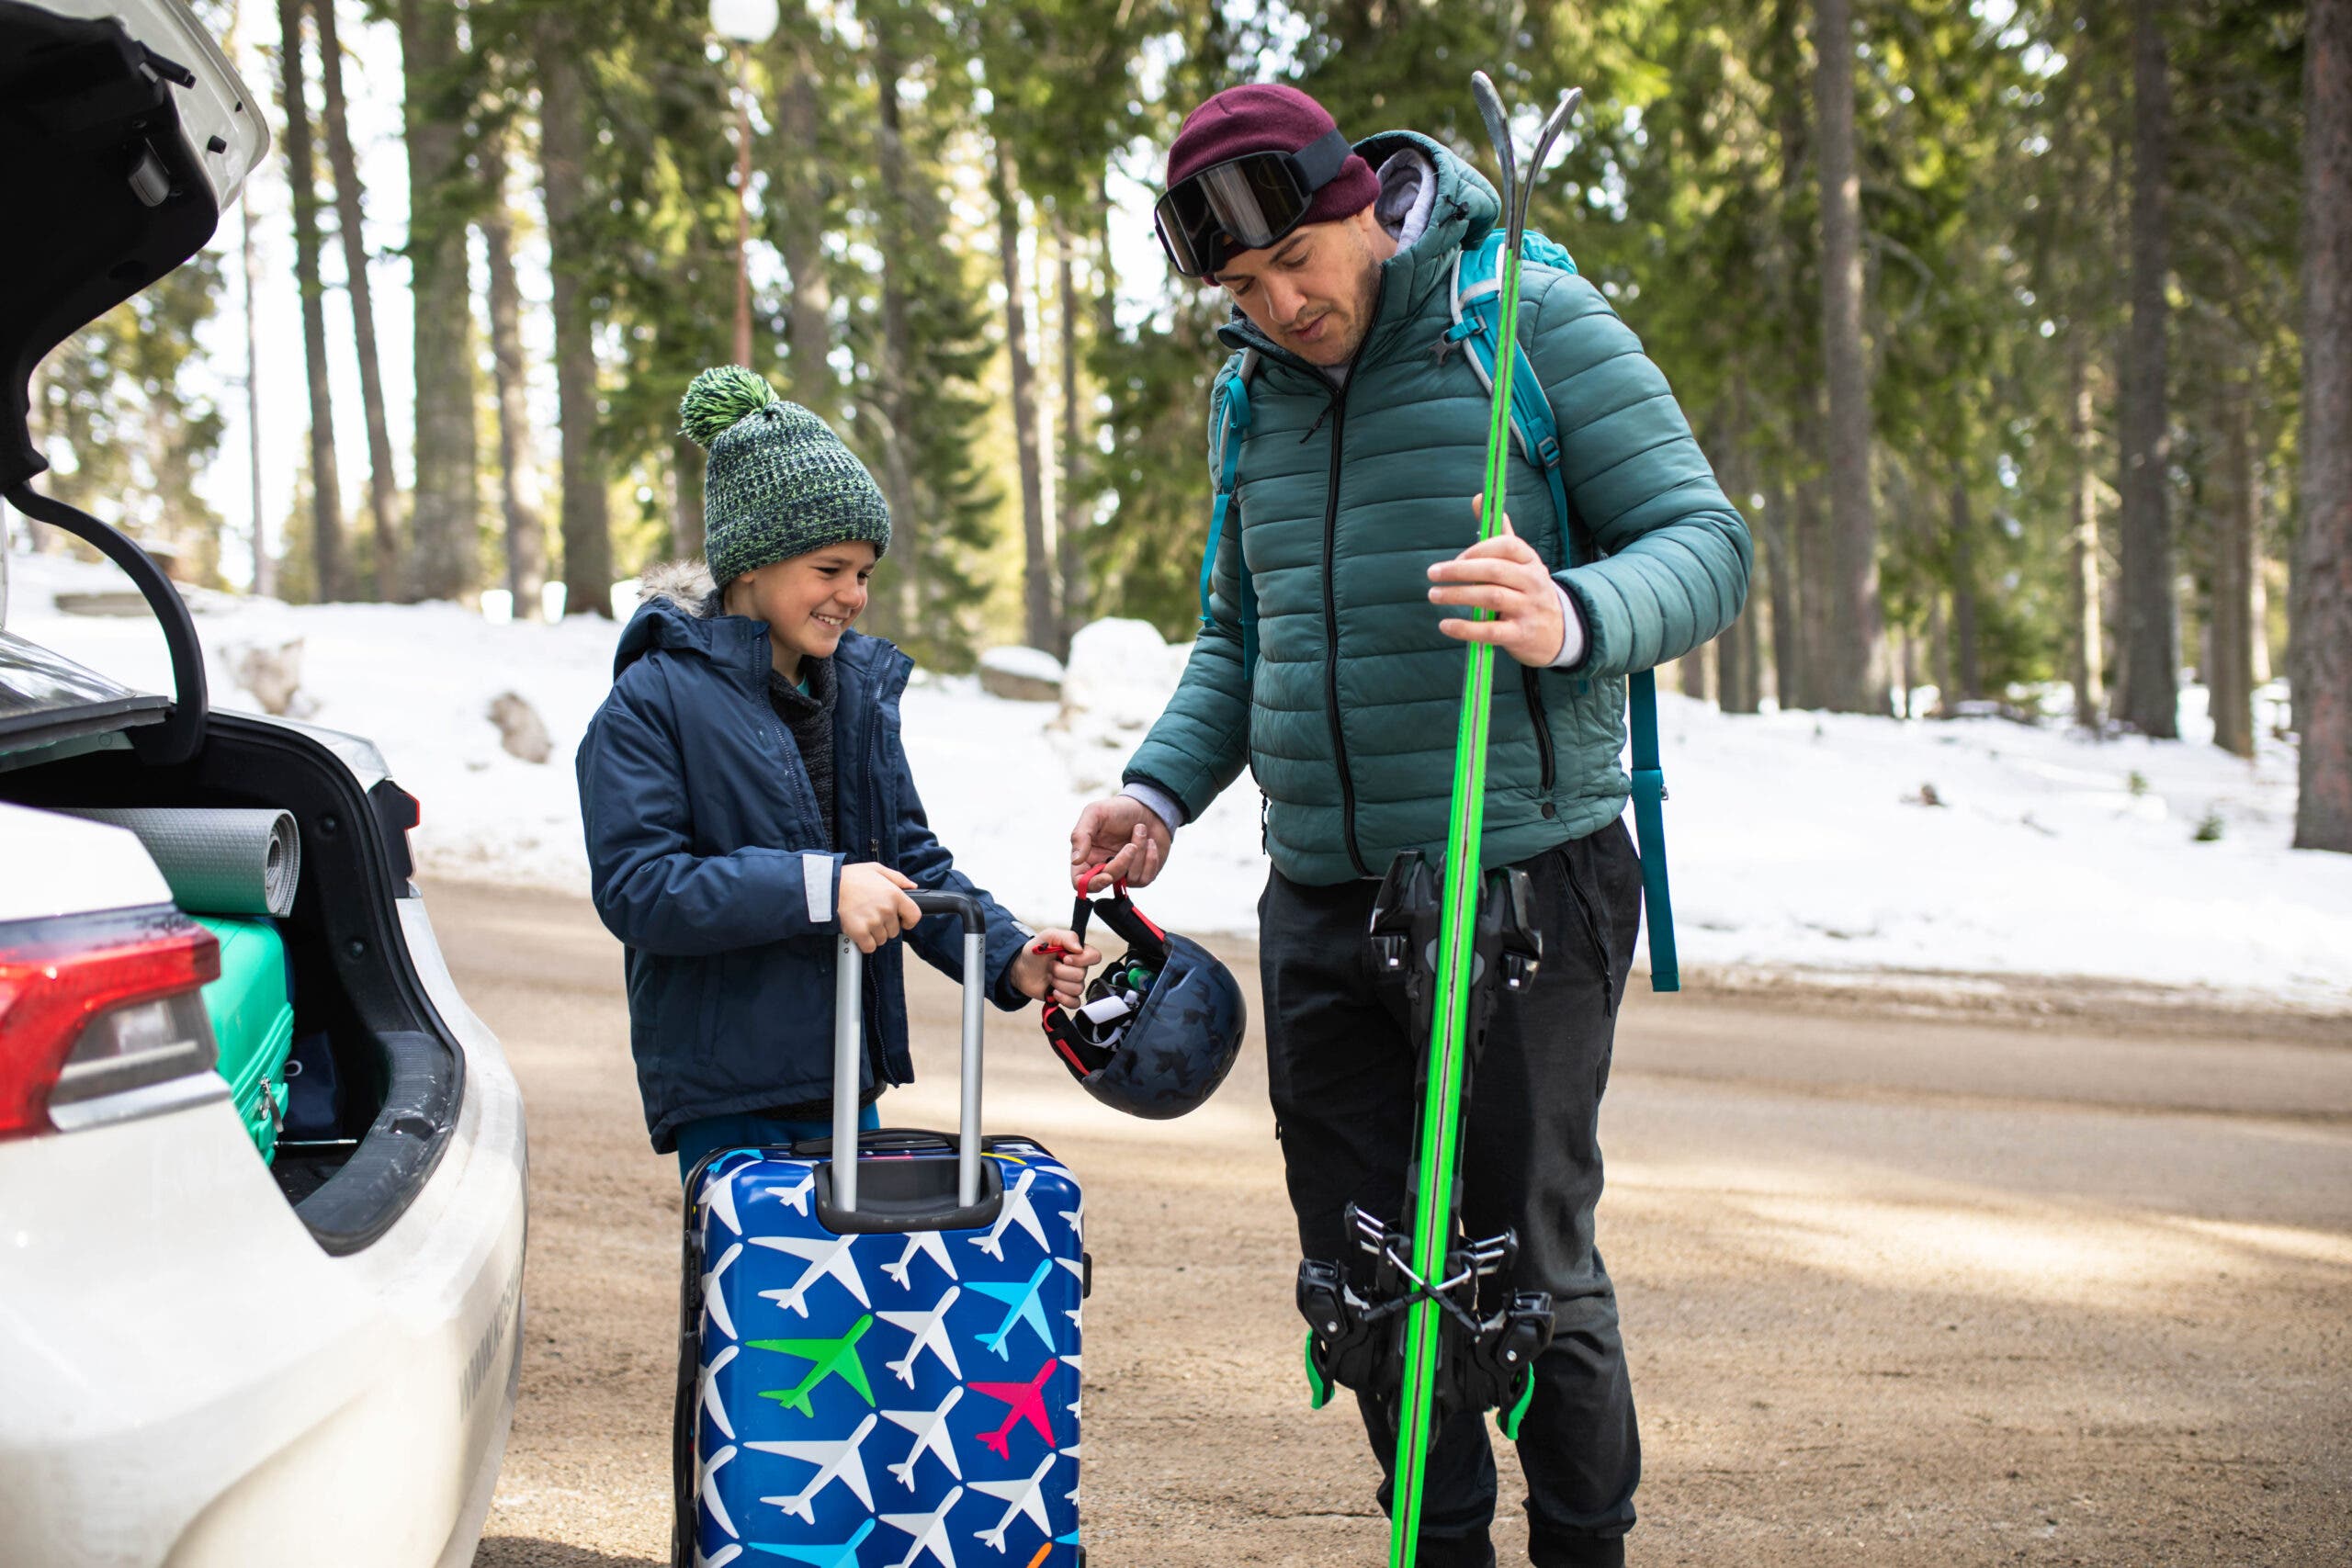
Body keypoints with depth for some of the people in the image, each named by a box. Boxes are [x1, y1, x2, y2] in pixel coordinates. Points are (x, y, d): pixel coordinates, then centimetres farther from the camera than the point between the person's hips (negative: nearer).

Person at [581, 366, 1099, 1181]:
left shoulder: (861, 685, 11)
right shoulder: (654, 700, -9)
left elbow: (910, 858, 15)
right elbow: (635, 888, -18)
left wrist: (1007, 957, -2)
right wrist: (817, 889, -26)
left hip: (848, 1084, 6)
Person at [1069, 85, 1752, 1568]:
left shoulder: (1533, 321, -6)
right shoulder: (1261, 394, 13)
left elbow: (1708, 545, -11)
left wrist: (1572, 620, -32)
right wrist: (1160, 792, 6)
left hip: (1521, 882, -6)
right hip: (1321, 899, 6)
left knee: (1532, 1262, 1)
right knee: (1361, 1269, 10)